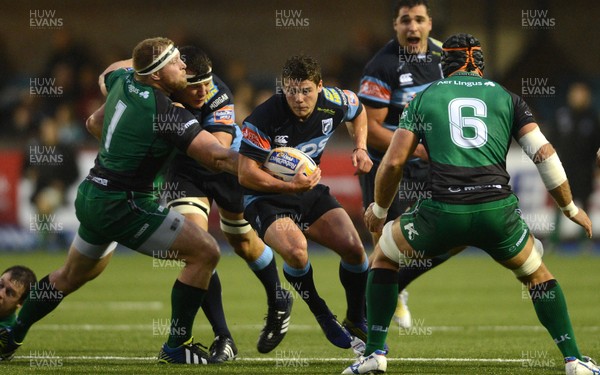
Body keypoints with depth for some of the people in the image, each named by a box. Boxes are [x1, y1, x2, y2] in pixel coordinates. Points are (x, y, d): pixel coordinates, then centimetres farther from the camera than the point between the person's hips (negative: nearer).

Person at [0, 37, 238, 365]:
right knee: (205, 252, -8)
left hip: (91, 196, 9)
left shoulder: (123, 81, 1)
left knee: (71, 276, 30)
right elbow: (219, 158, -25)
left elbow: (106, 75, 28)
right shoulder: (169, 115, -21)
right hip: (122, 206, -9)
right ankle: (176, 347, -2)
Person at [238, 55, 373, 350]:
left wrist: (360, 147, 2)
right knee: (296, 251, -32)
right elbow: (246, 174, -23)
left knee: (353, 247, -12)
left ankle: (356, 323, 13)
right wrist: (289, 186, -34)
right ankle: (323, 317, -5)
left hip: (310, 191, 5)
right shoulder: (263, 118, -26)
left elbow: (357, 110, 16)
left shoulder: (333, 102, -11)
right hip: (266, 197, -5)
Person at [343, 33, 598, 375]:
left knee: (384, 255, 27)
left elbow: (394, 161, 10)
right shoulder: (507, 97, 17)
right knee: (537, 273, 27)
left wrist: (379, 210, 27)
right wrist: (571, 208, 21)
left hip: (444, 211, -1)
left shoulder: (424, 97, 16)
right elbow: (544, 154, 10)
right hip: (498, 210, 1)